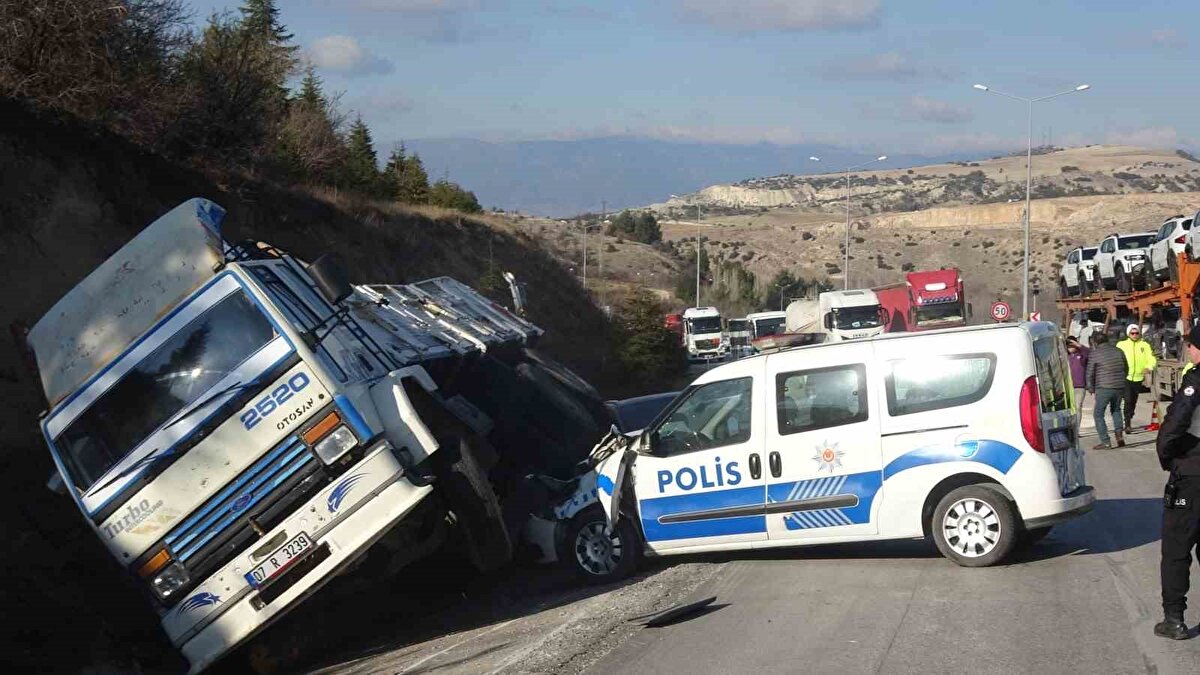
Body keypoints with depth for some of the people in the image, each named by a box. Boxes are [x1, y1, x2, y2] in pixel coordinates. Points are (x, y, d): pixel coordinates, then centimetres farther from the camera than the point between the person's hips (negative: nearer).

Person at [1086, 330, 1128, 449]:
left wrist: (1091, 390, 5)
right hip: (1119, 387, 5)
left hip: (1103, 388, -5)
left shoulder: (1094, 354, -4)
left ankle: (1105, 441, -3)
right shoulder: (1119, 351, 10)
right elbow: (1126, 369, 18)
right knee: (1116, 410, 27)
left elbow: (1089, 374, -3)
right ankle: (1119, 434, 14)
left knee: (1098, 414, 5)